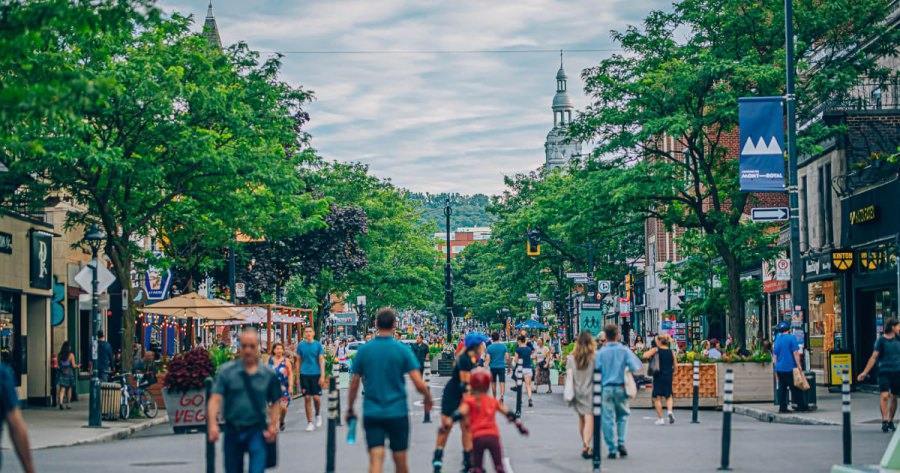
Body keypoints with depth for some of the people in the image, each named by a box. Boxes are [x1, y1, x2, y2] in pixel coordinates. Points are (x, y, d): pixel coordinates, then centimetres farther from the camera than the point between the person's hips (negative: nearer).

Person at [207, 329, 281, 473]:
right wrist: (213, 424, -23)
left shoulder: (268, 374, 1)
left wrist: (273, 426, -5)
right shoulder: (226, 371, -2)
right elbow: (215, 399, -10)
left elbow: (275, 403, 9)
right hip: (233, 431, 1)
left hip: (257, 431, -1)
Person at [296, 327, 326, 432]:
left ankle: (318, 414, 26)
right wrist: (298, 376, 9)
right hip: (304, 374, 1)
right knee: (307, 398, 1)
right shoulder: (301, 345, 5)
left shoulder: (318, 345, 1)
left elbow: (321, 360, -1)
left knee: (316, 398, -4)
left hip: (316, 374, -1)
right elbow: (299, 361, 11)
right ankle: (309, 423, 8)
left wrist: (322, 376, -8)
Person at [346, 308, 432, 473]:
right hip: (397, 412, -1)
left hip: (371, 414, 1)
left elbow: (354, 384, 4)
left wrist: (350, 410, 16)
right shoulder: (402, 350, -6)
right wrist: (428, 398, 10)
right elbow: (419, 384, -10)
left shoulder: (363, 350, 0)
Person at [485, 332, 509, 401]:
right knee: (502, 382, -4)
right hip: (502, 366, 0)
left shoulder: (489, 347, -4)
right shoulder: (503, 346, -1)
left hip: (493, 367, 0)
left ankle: (494, 398, 25)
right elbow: (507, 357, 0)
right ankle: (501, 395, -28)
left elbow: (487, 359, -9)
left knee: (493, 383, 15)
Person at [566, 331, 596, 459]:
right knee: (589, 418, -8)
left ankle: (585, 445, 25)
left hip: (577, 391, 4)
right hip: (590, 391, -4)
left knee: (581, 418, 16)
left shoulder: (571, 358, 2)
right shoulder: (595, 357, -6)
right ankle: (586, 446, -22)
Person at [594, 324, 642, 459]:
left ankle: (612, 449, 2)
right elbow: (635, 367, -9)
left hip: (606, 388, -1)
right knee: (623, 415, 17)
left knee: (608, 419, 3)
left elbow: (597, 371, -8)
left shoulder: (601, 352, -4)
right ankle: (621, 442, 2)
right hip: (621, 387, 1)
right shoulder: (624, 350, -3)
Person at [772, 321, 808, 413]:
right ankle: (801, 406, 6)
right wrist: (798, 366, -8)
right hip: (790, 368, -5)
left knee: (782, 388, 7)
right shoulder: (791, 338, -8)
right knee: (795, 388, 2)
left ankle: (782, 408, 5)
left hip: (779, 368, 5)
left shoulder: (777, 339, 10)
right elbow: (795, 353, -12)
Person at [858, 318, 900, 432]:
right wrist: (864, 372, -8)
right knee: (885, 396, -15)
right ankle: (884, 421, -14)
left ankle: (890, 421, 19)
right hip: (884, 372, -4)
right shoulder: (881, 340, -4)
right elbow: (874, 357, -4)